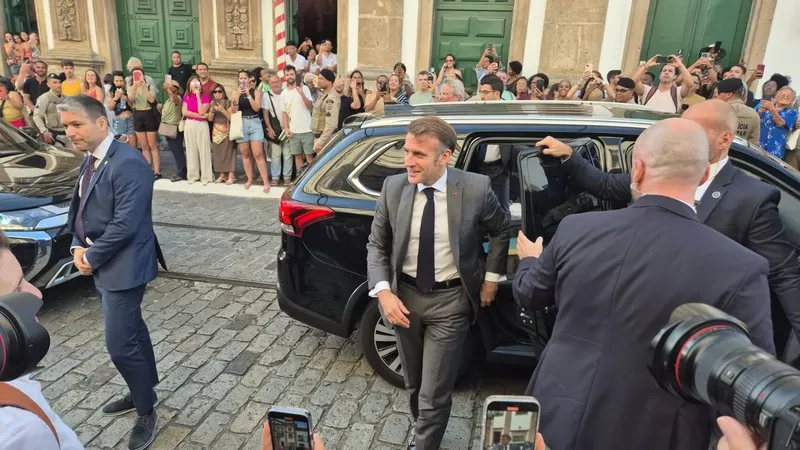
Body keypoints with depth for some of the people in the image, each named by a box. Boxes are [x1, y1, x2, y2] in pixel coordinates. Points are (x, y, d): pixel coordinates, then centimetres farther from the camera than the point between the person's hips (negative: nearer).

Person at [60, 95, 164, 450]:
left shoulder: (128, 163, -22)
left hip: (121, 267, -9)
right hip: (101, 265, 9)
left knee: (120, 344, -3)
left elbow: (125, 224, -25)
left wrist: (92, 257, -15)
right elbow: (78, 209, 16)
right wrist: (78, 247, 0)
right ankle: (142, 392, 39)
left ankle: (146, 411, 17)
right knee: (131, 332, 22)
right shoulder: (90, 160, 9)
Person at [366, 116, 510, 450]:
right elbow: (376, 245, -1)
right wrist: (383, 291, -14)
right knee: (414, 385, 22)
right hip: (404, 295, 3)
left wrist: (492, 278, 2)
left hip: (450, 301, -3)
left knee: (434, 394, 2)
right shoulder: (393, 187, -10)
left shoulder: (476, 188, -16)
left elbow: (500, 230, 4)